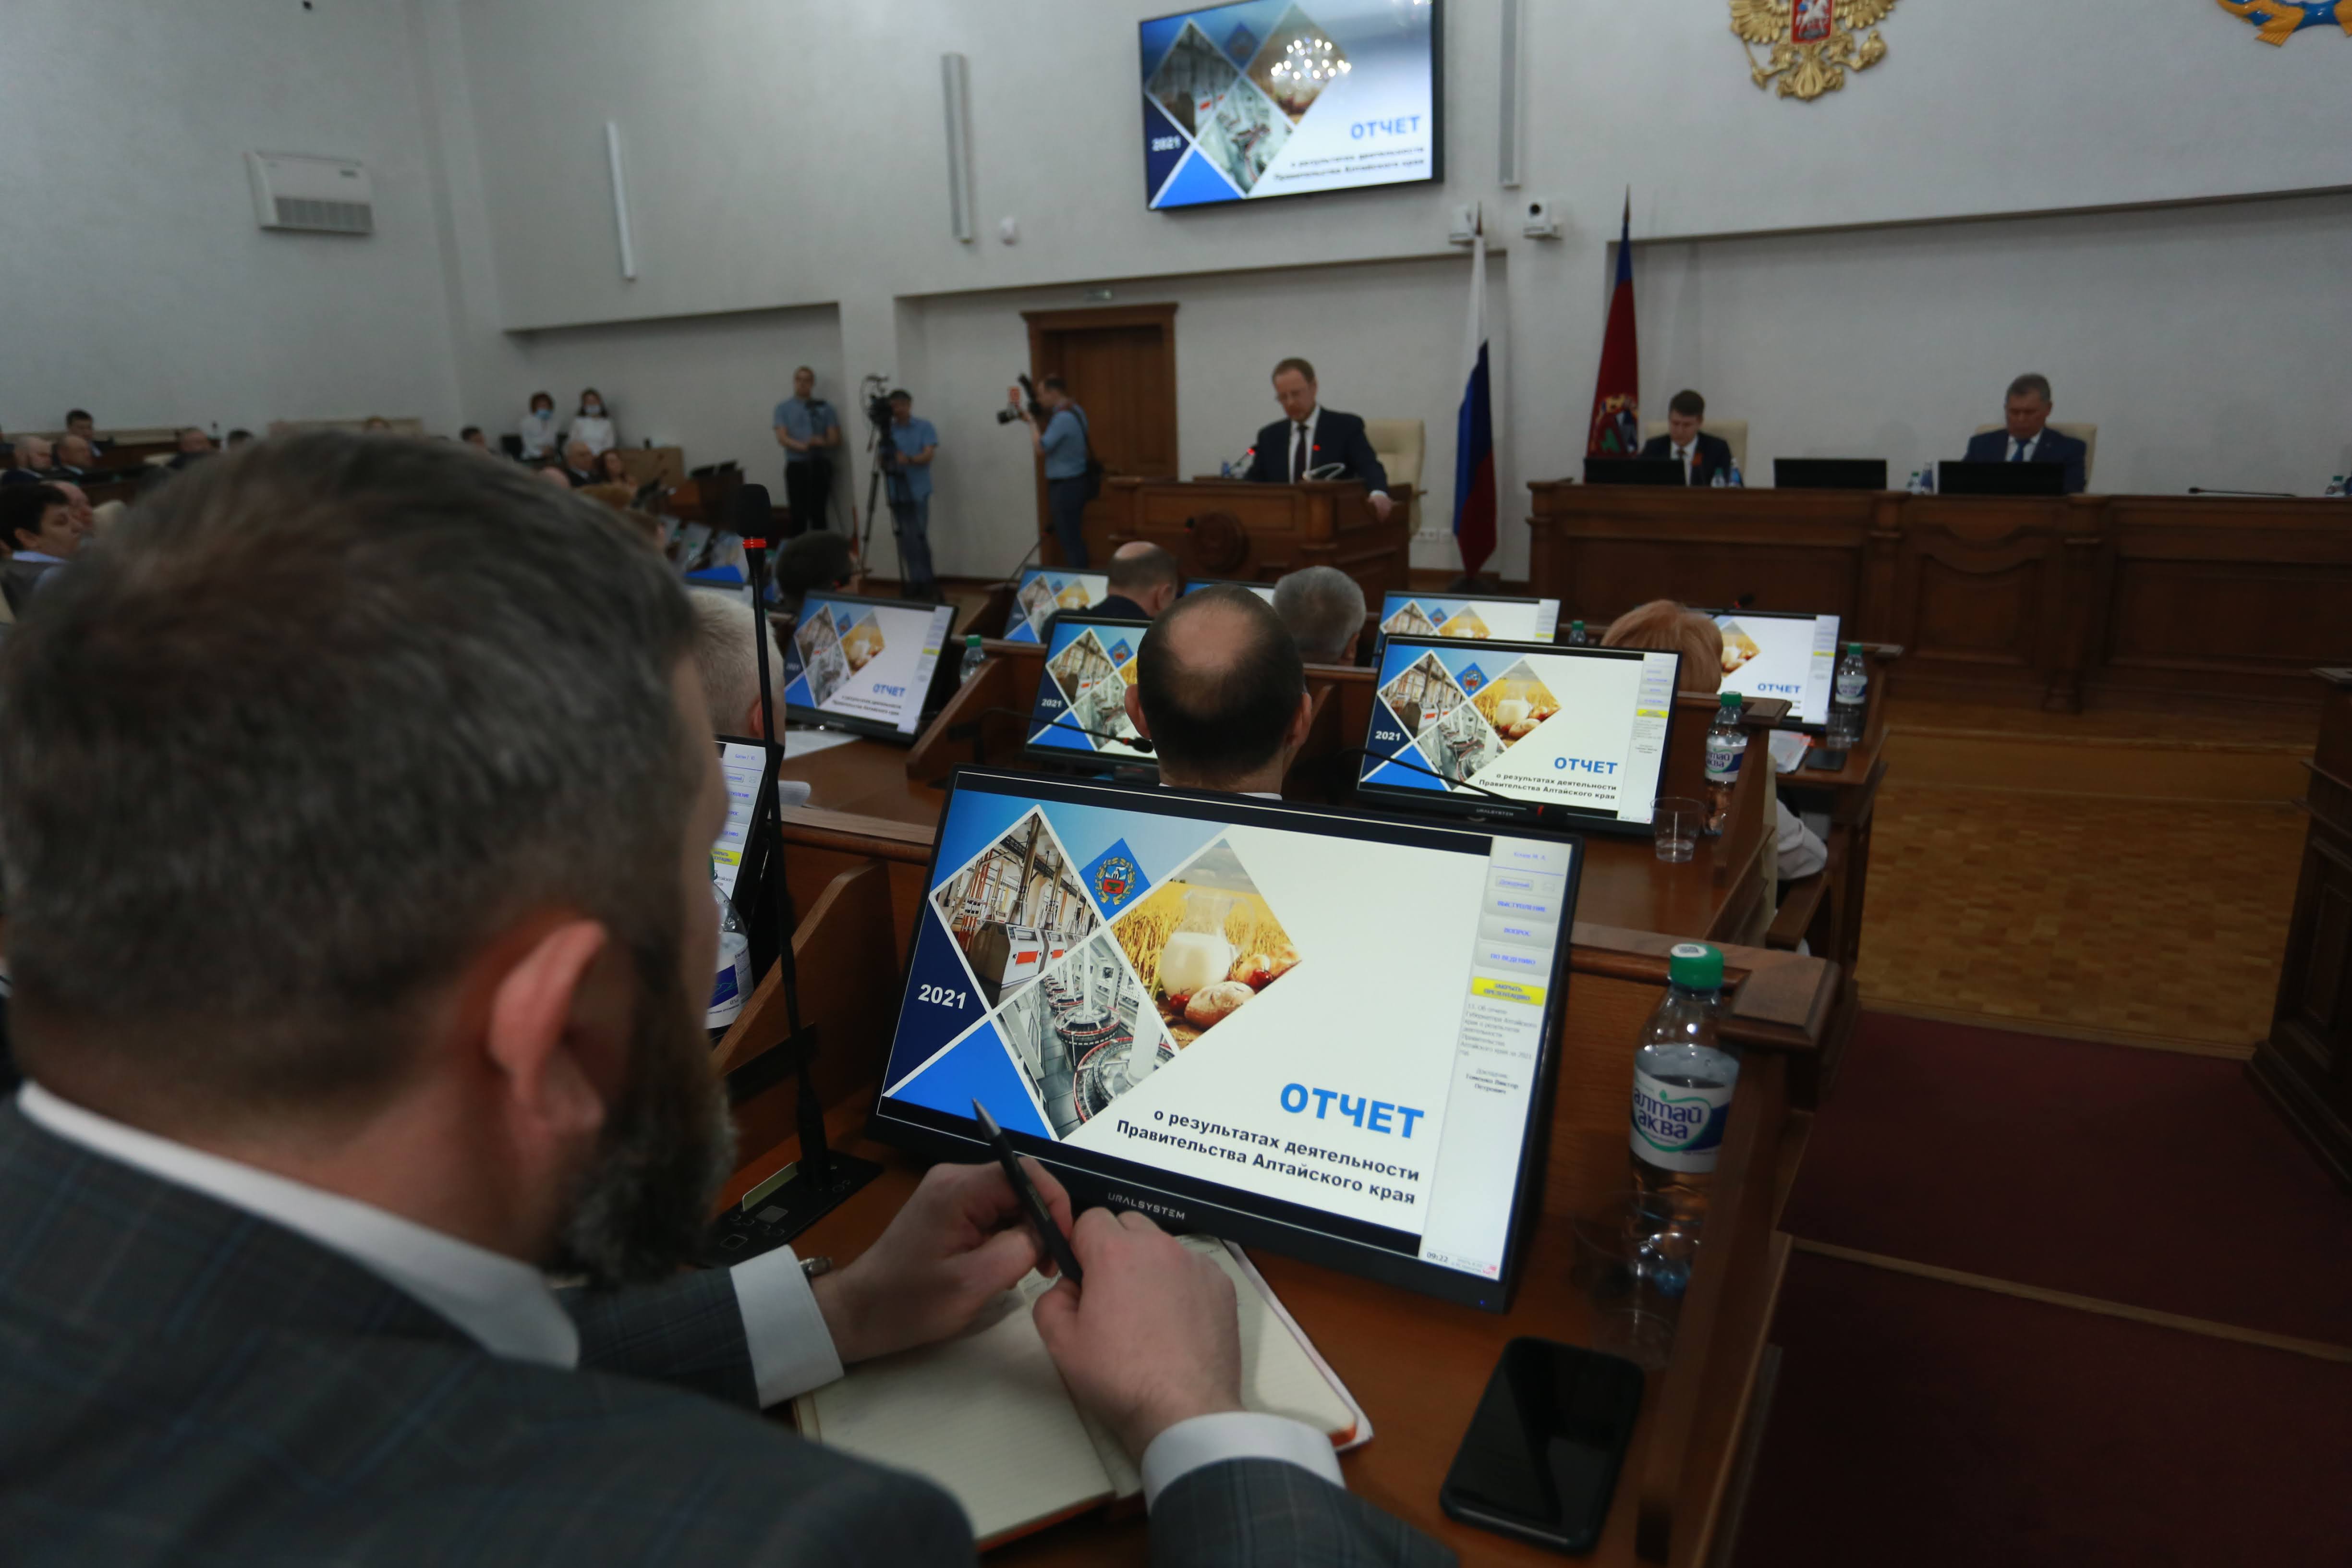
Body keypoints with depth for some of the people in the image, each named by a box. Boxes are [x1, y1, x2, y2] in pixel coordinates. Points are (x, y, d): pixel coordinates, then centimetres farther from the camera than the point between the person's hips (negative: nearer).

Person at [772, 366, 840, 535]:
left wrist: (822, 443, -19)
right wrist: (802, 446, -23)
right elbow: (782, 438, -4)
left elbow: (836, 439, 4)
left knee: (818, 513, 0)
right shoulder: (783, 408, 8)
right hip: (797, 466, 0)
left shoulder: (824, 407, 9)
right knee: (799, 514, -5)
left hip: (820, 465, 1)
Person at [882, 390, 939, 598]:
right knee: (906, 540, 2)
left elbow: (929, 455, -9)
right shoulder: (889, 430, 11)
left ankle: (928, 582, 5)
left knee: (920, 537, -5)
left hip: (918, 492, -3)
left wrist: (909, 460, -27)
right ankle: (916, 582, 8)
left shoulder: (924, 427, 3)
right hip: (897, 492, 3)